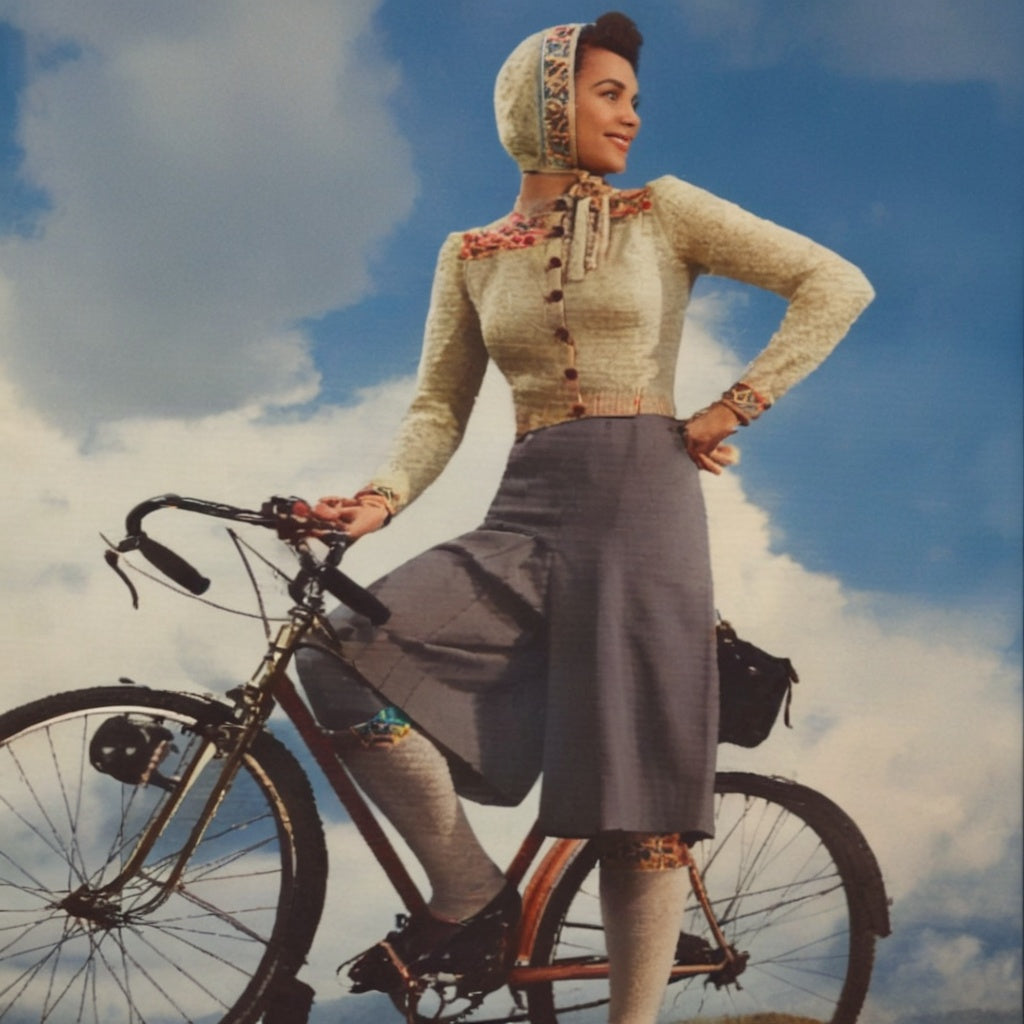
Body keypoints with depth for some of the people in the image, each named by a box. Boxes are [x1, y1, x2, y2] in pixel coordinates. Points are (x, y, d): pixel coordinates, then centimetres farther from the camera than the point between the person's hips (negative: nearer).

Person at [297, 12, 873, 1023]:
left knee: (637, 801, -6)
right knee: (342, 665, -18)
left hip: (642, 506, -2)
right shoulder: (471, 255, 14)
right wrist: (380, 497, -8)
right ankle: (469, 893, -2)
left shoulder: (663, 212, 7)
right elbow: (438, 408, 10)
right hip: (523, 519, 3)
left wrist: (733, 408, -3)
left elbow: (837, 284, 3)